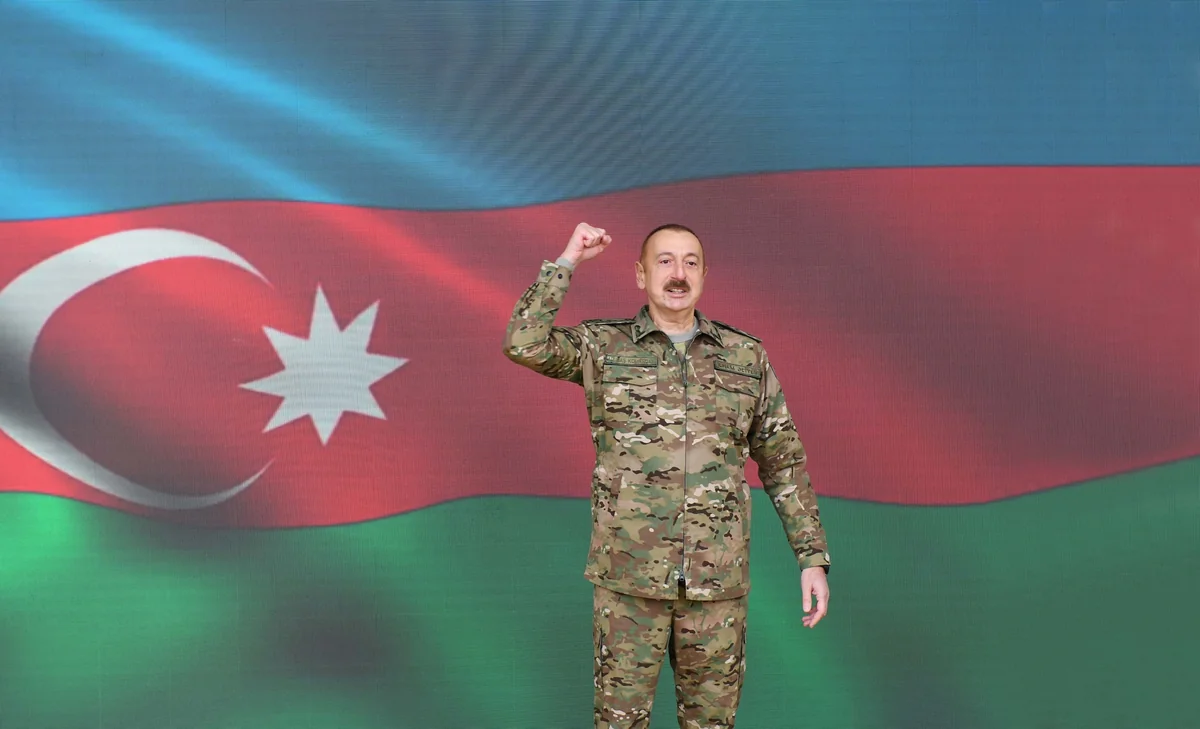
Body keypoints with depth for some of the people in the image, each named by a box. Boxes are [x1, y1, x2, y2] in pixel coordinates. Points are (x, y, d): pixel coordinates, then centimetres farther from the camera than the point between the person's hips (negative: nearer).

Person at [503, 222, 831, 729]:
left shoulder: (746, 357, 5)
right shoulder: (603, 347, 1)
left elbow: (783, 462, 8)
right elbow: (525, 344, -17)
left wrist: (813, 557, 2)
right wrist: (567, 261, -10)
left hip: (718, 579, 2)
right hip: (629, 575, -2)